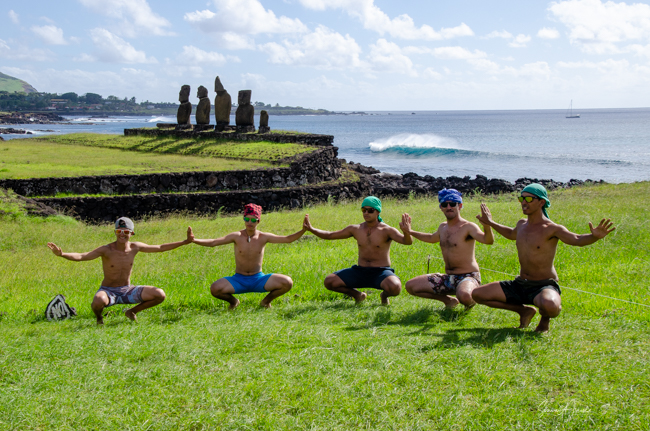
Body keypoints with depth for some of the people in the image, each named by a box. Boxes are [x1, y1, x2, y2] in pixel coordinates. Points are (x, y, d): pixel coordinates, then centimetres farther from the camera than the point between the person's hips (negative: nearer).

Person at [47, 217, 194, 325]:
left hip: (128, 290, 4)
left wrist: (185, 242, 5)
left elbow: (160, 248, 6)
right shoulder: (106, 250, -17)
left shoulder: (135, 247, -4)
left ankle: (132, 311, 15)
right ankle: (99, 317, 0)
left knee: (160, 294, -13)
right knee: (99, 301, -41)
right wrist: (62, 254, -45)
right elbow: (81, 257, -27)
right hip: (109, 291, -4)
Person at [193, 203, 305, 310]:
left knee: (287, 283, -21)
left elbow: (287, 239, -6)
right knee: (214, 289, -27)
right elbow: (213, 242, -9)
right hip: (238, 280, -1)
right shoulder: (237, 236, -7)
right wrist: (193, 240, -23)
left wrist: (303, 230, -20)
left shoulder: (263, 237, -5)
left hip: (258, 279, 1)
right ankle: (233, 301, 9)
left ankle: (266, 300, 10)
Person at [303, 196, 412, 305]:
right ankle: (357, 294, 13)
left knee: (395, 288, -36)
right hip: (360, 272, 4)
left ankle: (384, 295, 5)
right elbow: (329, 236, 11)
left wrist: (407, 233, -48)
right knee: (329, 282, -14)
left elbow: (407, 242, -24)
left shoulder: (386, 230, -8)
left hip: (381, 273, -4)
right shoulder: (356, 229, 5)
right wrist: (311, 229, -5)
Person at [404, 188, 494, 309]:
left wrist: (487, 225, -52)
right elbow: (432, 238, 35)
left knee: (464, 296, -42)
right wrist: (410, 232, 31)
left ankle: (471, 300, 0)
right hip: (448, 278, 7)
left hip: (468, 277, -7)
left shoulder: (468, 227, -14)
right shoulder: (443, 227, 11)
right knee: (410, 286, 0)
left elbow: (488, 240, -32)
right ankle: (448, 300, 14)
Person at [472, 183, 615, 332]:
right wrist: (491, 223, 41)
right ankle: (524, 311, 15)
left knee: (549, 306, -43)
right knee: (477, 294, 0)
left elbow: (577, 240, -30)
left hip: (544, 286, -7)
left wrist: (594, 236, -50)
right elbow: (511, 234, 34)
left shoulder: (551, 229, -13)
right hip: (520, 285, 7)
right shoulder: (521, 224, 9)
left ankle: (545, 316, 0)